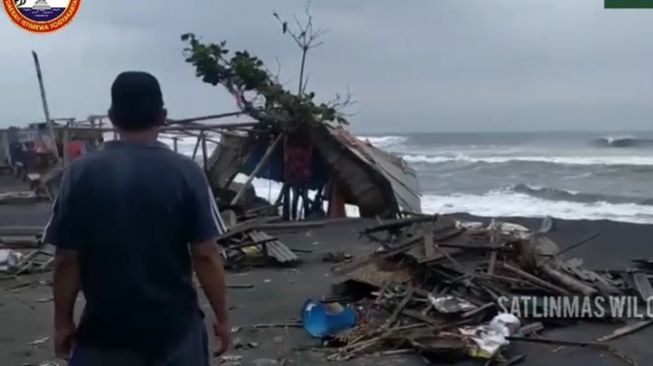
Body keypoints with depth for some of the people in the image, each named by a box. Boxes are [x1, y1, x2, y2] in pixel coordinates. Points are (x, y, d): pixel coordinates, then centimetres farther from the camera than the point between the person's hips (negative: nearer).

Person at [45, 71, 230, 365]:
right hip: (175, 326, 0)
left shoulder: (81, 173, -8)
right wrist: (221, 316, 1)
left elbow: (67, 259, -5)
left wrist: (62, 322, 7)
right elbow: (206, 255, -10)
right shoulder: (186, 173, -10)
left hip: (105, 328, 0)